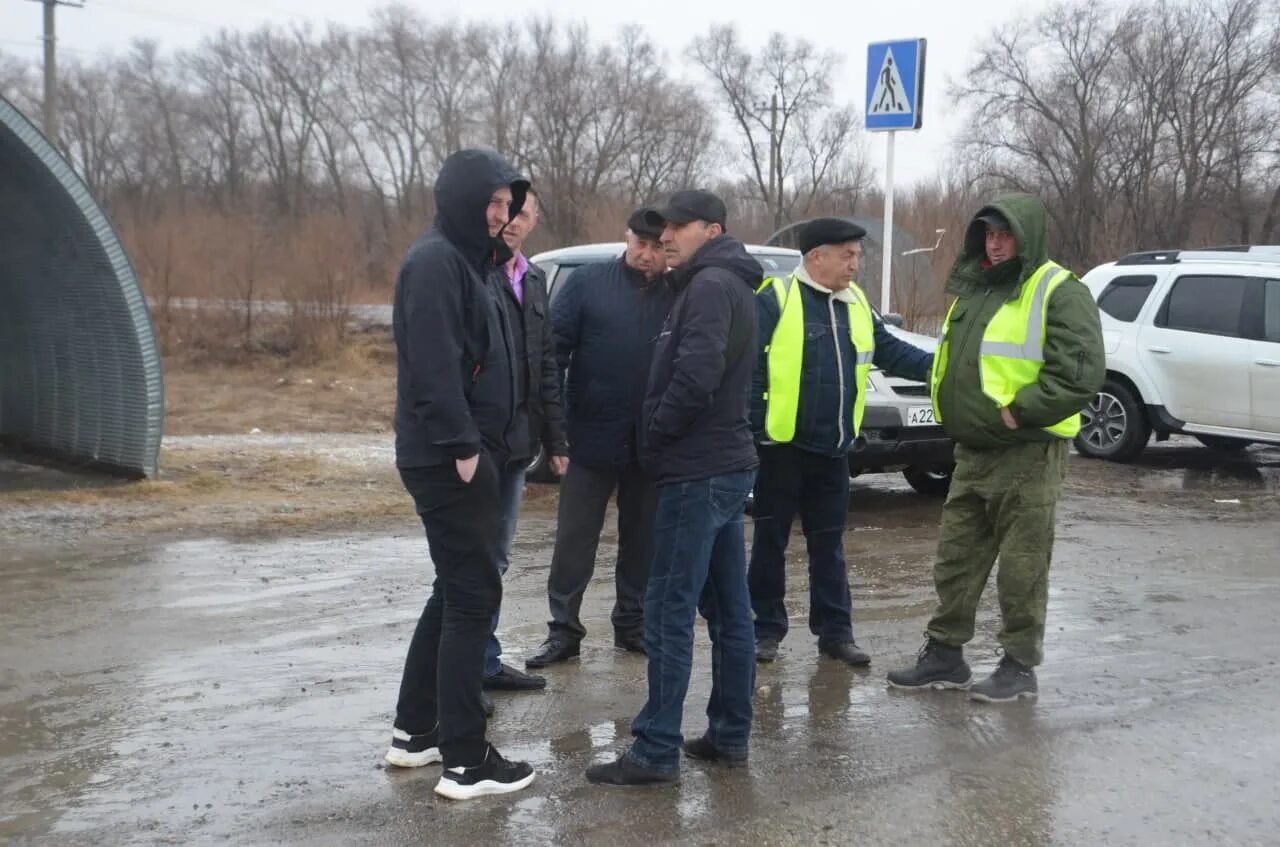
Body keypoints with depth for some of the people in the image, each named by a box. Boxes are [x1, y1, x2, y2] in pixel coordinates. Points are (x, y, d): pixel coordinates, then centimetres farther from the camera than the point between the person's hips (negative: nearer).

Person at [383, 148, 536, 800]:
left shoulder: (465, 261, 17)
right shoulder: (435, 261, -14)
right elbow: (434, 363, -24)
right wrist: (463, 445, -23)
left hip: (464, 456, 10)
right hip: (450, 459, -10)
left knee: (456, 591, 16)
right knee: (474, 597, -6)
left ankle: (414, 729, 26)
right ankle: (465, 759, 0)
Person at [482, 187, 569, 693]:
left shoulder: (533, 281, 16)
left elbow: (546, 366, 19)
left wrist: (556, 439, 15)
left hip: (517, 442, 8)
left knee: (495, 558, 14)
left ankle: (484, 663, 23)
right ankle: (478, 663, 7)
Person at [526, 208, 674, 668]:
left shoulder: (678, 296, 1)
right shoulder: (588, 282, -3)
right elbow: (555, 347, -6)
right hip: (593, 435, -2)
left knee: (642, 539, 12)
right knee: (575, 538, 4)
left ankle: (632, 623, 25)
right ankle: (563, 629, 13)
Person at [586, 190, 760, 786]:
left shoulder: (710, 285, -13)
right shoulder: (729, 285, 19)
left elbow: (696, 375, -26)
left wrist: (656, 433, -12)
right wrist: (664, 435, 12)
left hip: (697, 471, -10)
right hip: (725, 465, 10)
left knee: (669, 611, -7)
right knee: (728, 608, 12)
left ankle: (656, 752, -3)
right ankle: (730, 735, 20)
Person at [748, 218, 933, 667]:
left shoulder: (855, 304, 10)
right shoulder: (775, 300, -12)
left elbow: (891, 351, 14)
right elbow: (750, 368, -14)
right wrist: (756, 428, -16)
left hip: (833, 449, 6)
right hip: (784, 446, -6)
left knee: (829, 544, 12)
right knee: (771, 541, 5)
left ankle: (835, 631, 19)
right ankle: (766, 629, 15)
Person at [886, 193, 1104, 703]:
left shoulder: (1059, 292, -11)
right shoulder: (975, 289, 14)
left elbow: (1081, 370, -21)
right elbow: (953, 359, 26)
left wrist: (1020, 411, -20)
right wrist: (951, 406, 9)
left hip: (1026, 454, -8)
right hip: (972, 450, 8)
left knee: (1022, 566, 1)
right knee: (956, 557, 12)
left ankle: (1020, 666, 11)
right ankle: (945, 653, 22)